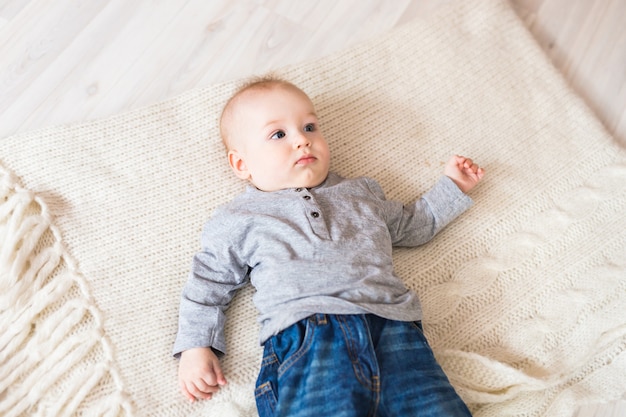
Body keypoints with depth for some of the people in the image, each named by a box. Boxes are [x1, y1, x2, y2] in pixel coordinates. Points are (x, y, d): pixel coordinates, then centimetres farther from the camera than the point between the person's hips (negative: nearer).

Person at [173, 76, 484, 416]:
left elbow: (413, 225, 40)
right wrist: (196, 347, 11)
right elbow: (209, 283, 21)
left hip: (390, 324, 3)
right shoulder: (237, 221, 18)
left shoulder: (359, 192, 29)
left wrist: (452, 186, 37)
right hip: (303, 334, -2)